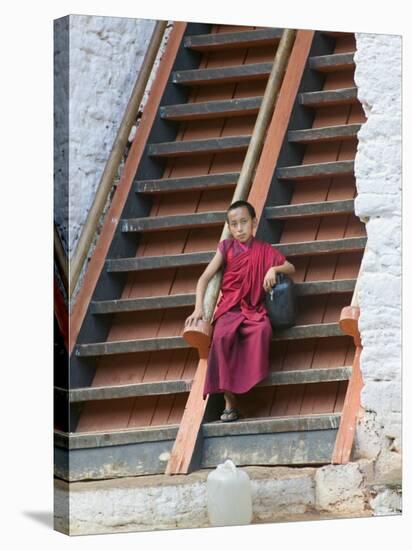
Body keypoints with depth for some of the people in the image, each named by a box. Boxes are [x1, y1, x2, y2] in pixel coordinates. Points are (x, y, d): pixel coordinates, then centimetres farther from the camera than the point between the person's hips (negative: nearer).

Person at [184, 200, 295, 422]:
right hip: (230, 308, -1)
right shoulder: (226, 247, 8)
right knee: (222, 335, -34)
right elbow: (205, 278, 6)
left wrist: (274, 269, -8)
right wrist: (199, 308, -6)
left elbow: (290, 268, 15)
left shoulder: (264, 250, 11)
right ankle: (229, 401, -30)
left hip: (254, 308, 1)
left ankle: (253, 379, -23)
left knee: (263, 329, -37)